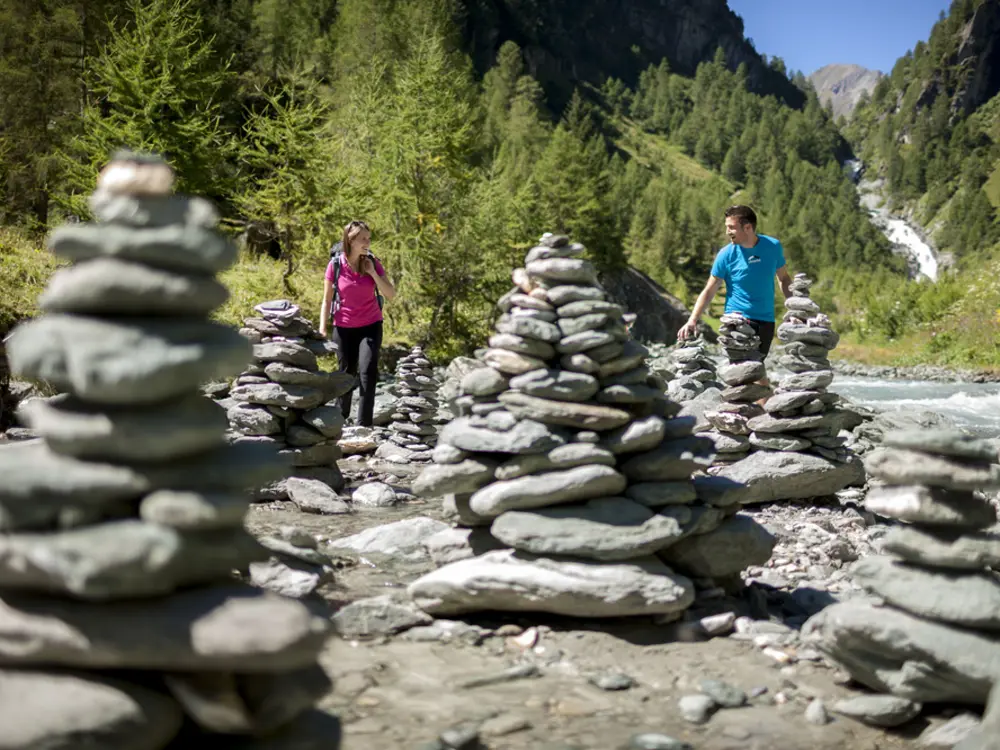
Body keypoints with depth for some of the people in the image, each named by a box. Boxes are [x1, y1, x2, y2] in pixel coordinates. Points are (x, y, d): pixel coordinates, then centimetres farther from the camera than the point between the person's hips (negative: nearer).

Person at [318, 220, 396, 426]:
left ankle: (364, 424, -12)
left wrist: (372, 273, -15)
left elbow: (391, 294, -7)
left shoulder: (373, 263, -4)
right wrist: (323, 329, -5)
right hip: (344, 328, 0)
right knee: (347, 374, 9)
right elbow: (327, 300, -1)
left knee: (367, 372, -14)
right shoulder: (335, 265, -8)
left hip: (370, 326, 0)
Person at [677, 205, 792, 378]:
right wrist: (692, 320, -13)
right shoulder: (726, 254, -5)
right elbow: (709, 291, -2)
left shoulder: (773, 246, 0)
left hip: (765, 320, 2)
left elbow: (783, 278, 14)